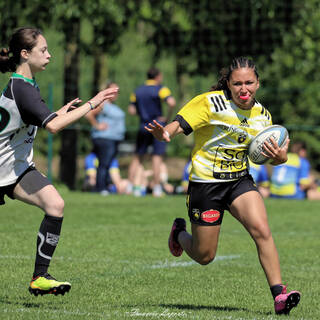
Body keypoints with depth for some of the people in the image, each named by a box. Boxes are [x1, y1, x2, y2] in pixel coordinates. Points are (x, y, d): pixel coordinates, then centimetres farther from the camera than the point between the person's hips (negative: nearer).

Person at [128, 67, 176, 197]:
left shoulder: (137, 91, 10)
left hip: (143, 127, 4)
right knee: (157, 157, -3)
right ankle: (157, 189, -4)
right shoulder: (160, 89, -5)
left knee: (137, 157, 10)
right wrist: (168, 117, -9)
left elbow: (131, 110, 4)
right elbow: (172, 102, -22)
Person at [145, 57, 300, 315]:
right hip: (205, 183, -3)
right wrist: (164, 133, -44)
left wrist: (279, 157, -15)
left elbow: (268, 154, 11)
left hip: (240, 180, 3)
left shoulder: (262, 115, 1)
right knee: (204, 256, 5)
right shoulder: (211, 103, -14)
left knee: (262, 230, -22)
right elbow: (179, 125, -19)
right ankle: (180, 232, 40)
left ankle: (279, 294, -20)